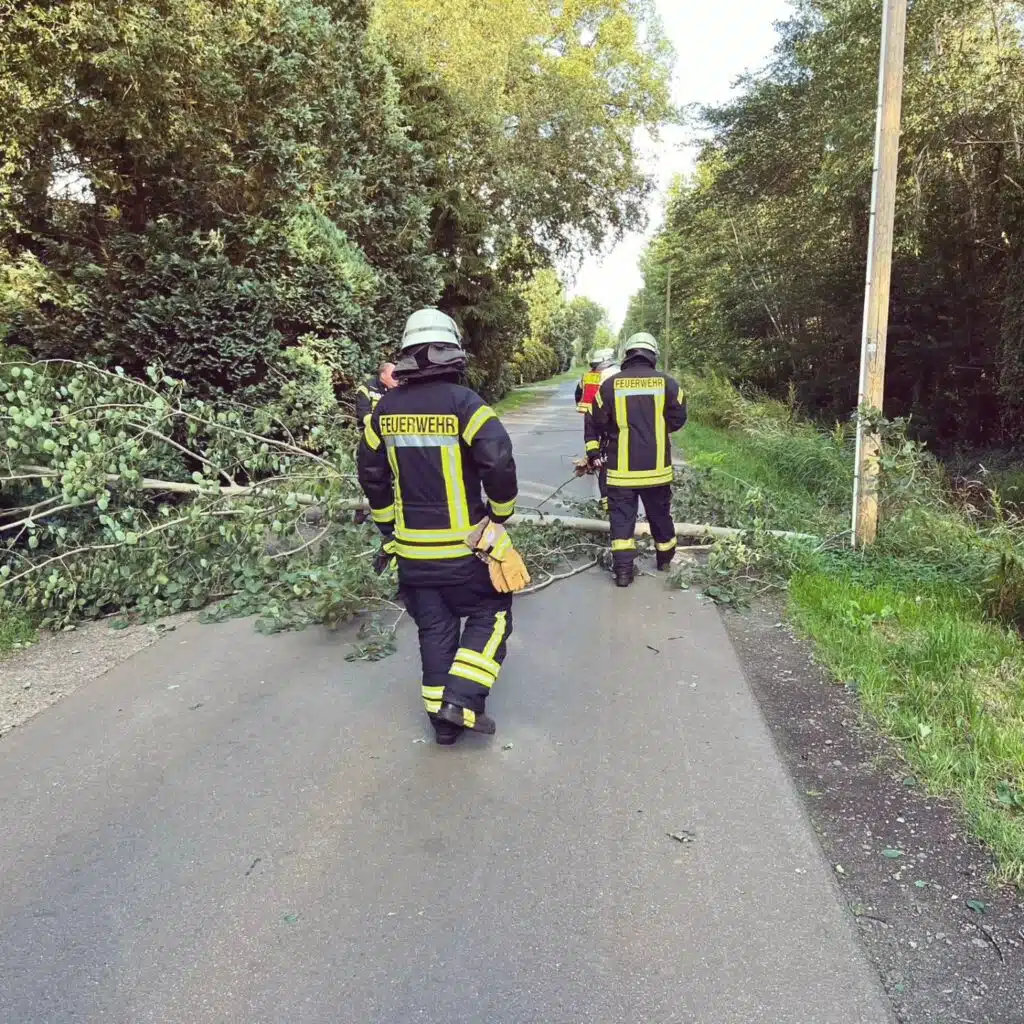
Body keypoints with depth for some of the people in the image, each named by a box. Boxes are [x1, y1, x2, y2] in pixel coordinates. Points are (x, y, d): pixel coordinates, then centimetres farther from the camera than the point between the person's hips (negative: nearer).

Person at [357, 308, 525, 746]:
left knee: (434, 627, 15)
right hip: (463, 544, -5)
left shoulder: (385, 408, 2)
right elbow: (499, 462, -20)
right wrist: (500, 513, -2)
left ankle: (442, 718, 23)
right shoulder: (462, 401, -15)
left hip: (412, 548, 5)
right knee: (490, 612, 13)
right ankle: (461, 699, 2)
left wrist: (388, 527, 21)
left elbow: (371, 475, 9)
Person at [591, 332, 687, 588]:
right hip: (656, 465, 2)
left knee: (621, 515, 5)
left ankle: (623, 570, 1)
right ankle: (665, 558, 35)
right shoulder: (666, 383, -5)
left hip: (621, 466, -1)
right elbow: (678, 419, 2)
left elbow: (599, 423, 0)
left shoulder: (610, 384, -6)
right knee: (659, 513, 18)